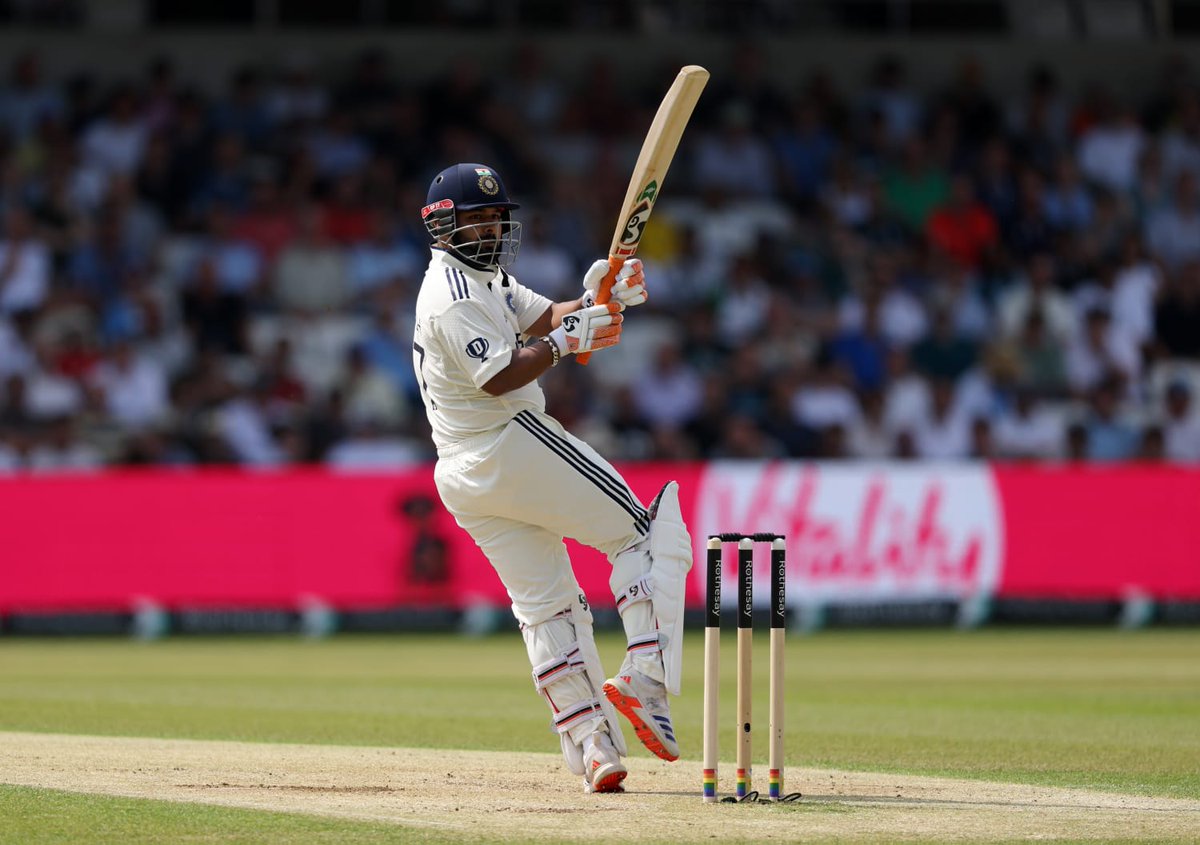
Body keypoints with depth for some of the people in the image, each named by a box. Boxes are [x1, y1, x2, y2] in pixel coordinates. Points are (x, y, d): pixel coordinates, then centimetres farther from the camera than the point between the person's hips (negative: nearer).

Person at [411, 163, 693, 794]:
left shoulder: (485, 279, 21)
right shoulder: (455, 294, -12)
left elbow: (544, 317, 15)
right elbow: (501, 376, -21)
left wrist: (594, 301, -3)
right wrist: (568, 339, -15)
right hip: (515, 444, -10)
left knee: (544, 605, 8)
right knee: (640, 534, -4)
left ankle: (589, 742, 4)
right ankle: (644, 678, -16)